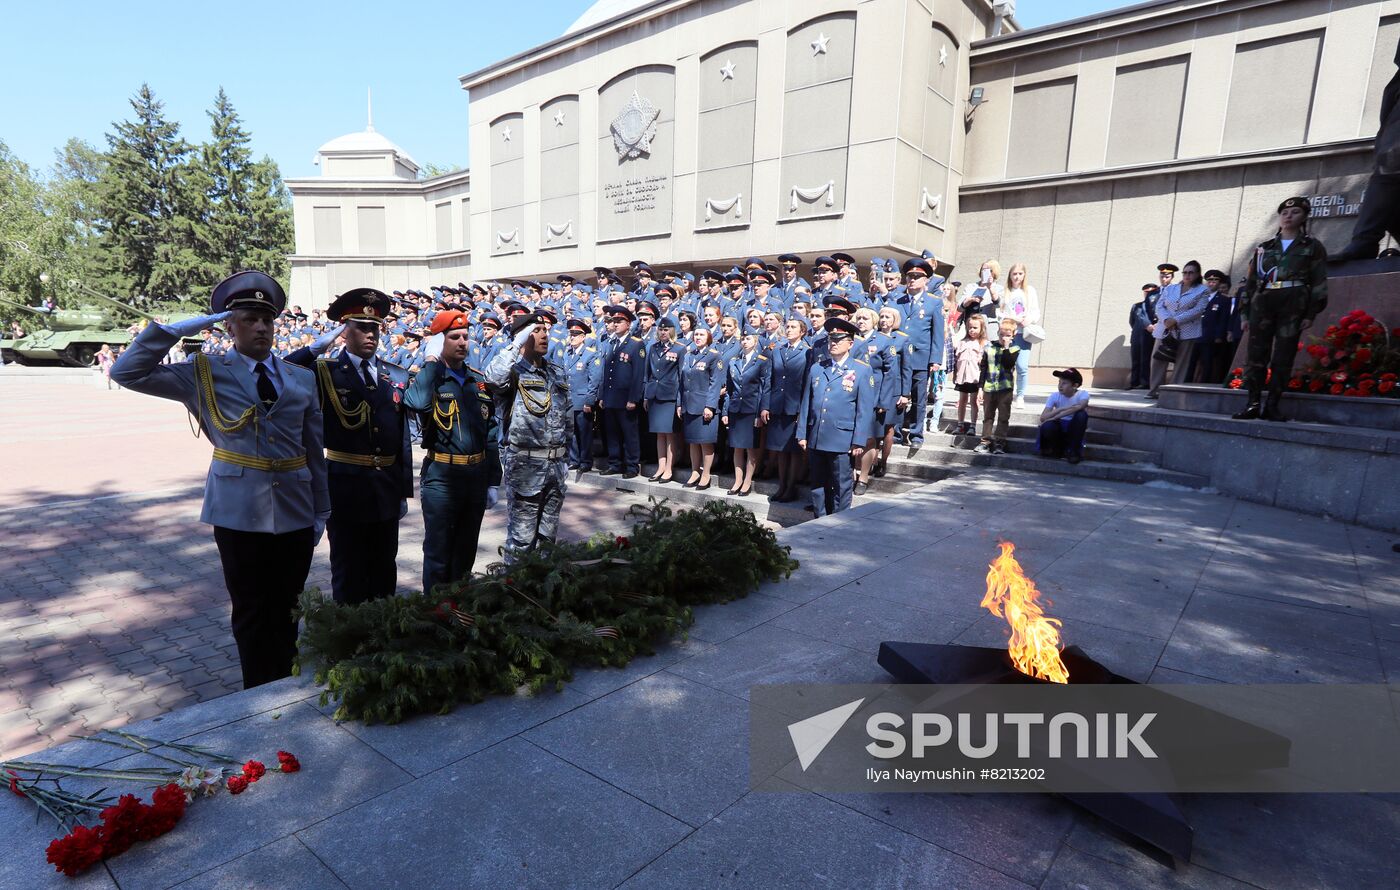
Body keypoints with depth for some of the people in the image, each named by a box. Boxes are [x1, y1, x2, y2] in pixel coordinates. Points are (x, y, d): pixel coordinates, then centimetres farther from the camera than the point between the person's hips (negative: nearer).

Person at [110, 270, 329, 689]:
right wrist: (175, 329, -11)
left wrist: (321, 510, 8)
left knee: (287, 612, 14)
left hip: (296, 514, 2)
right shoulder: (205, 374, 2)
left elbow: (314, 449, 7)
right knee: (251, 615, 8)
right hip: (240, 514, -2)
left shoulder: (302, 379, 6)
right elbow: (128, 372, -7)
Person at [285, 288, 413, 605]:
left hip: (387, 490, 4)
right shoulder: (324, 372, -4)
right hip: (345, 488, -3)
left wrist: (405, 491, 8)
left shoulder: (397, 377, 5)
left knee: (385, 573, 17)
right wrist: (315, 348, -20)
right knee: (348, 577, 10)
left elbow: (403, 439, 7)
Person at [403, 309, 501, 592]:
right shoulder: (427, 377, -4)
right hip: (441, 477, -5)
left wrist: (493, 481, 10)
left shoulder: (478, 380, 9)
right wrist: (431, 361, -18)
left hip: (477, 475, 5)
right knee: (438, 553, 5)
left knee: (466, 552, 17)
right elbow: (417, 402, -31)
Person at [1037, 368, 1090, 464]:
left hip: (1074, 429, 0)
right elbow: (1043, 417, -18)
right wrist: (1062, 409, -31)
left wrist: (1054, 417, -38)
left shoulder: (1082, 394, -11)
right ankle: (1055, 450, -1)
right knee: (1047, 426, -34)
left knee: (1082, 414, -30)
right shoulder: (1055, 396, -7)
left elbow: (1079, 407, -36)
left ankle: (1072, 450, -16)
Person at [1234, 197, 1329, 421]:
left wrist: (1311, 314, -5)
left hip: (1293, 304, -2)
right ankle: (1252, 404, -4)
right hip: (1262, 303, 2)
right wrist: (1246, 314, 9)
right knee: (1256, 353, -5)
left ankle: (1272, 405, -1)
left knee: (1283, 357, -3)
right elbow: (1250, 282, 15)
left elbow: (1319, 283, 6)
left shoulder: (1313, 247, 11)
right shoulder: (1264, 247, 16)